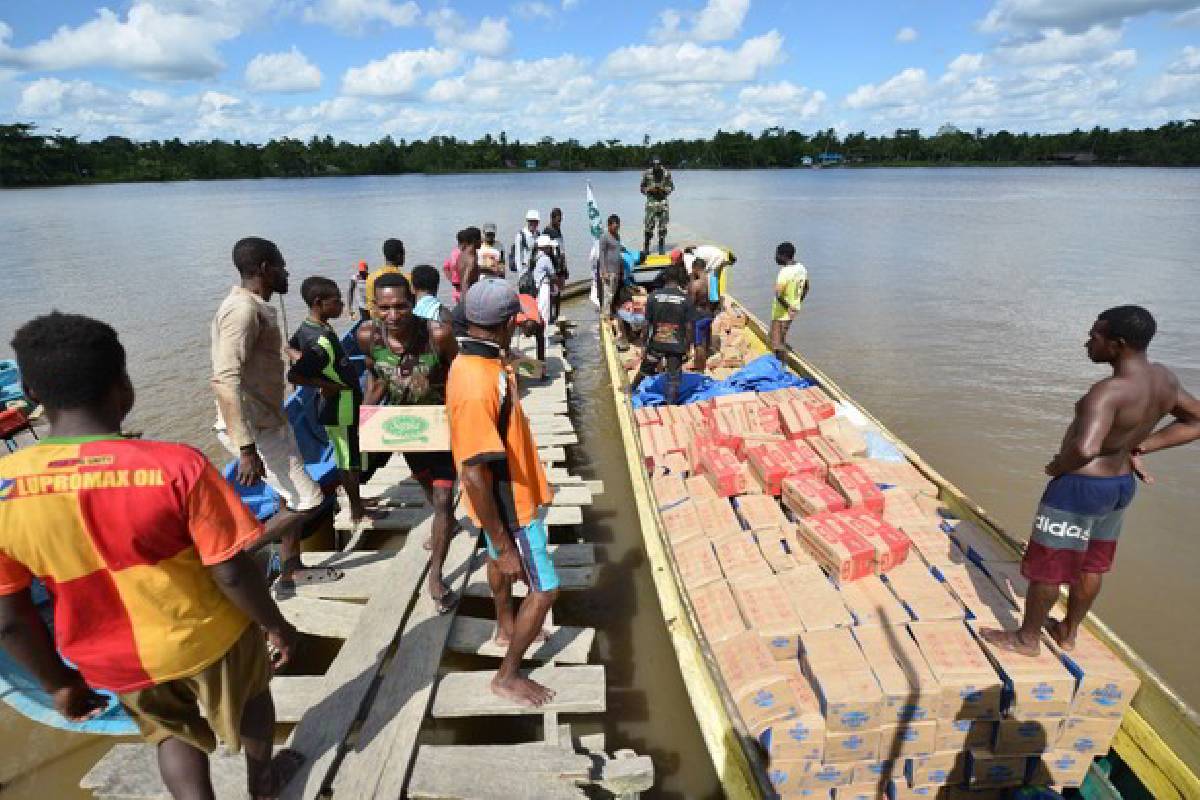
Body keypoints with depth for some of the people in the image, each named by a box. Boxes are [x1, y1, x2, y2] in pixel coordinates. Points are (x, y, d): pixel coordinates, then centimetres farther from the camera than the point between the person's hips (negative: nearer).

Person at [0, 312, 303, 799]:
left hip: (113, 662, 3)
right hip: (205, 638, -2)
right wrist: (276, 626, -4)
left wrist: (58, 682, 9)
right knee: (248, 698, 29)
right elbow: (232, 574, -22)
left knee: (170, 729, 31)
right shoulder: (176, 466, -29)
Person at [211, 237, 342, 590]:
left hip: (269, 421, 10)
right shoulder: (243, 309, -21)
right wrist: (247, 449, -32)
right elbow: (225, 381, -29)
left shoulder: (255, 306, 10)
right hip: (254, 429, -10)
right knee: (308, 502, -5)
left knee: (290, 498, 19)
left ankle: (292, 570, 33)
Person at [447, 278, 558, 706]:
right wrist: (505, 545, -25)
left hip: (508, 493, 10)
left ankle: (506, 627, 56)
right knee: (545, 589, 4)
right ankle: (508, 676, 23)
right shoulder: (477, 385, -35)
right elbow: (475, 474, -32)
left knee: (497, 560, 30)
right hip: (508, 504, -10)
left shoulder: (477, 362, -3)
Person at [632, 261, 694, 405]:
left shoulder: (654, 296, -5)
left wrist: (644, 343, 7)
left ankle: (632, 390, 43)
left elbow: (647, 324, -2)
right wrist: (687, 346, 3)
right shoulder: (686, 299, -8)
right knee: (673, 378, 4)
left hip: (656, 344, 2)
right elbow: (689, 327, -7)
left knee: (645, 369, 23)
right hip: (677, 346, -2)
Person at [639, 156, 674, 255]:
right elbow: (642, 188, 5)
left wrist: (664, 189, -13)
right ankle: (646, 247, 7)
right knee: (649, 225, -4)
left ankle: (662, 248, 14)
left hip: (663, 201, 1)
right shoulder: (647, 174, -4)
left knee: (663, 226, 4)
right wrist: (650, 190, -15)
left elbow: (671, 186, 7)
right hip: (651, 201, -1)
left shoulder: (667, 173, -1)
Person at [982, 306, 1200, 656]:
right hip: (1121, 484, 9)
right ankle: (1068, 632, 42)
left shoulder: (1110, 391, -31)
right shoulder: (1164, 378, -3)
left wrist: (1057, 466, -23)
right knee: (1091, 565, 23)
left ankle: (1027, 637, 27)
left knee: (1046, 566, 10)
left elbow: (1085, 448, -45)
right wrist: (1141, 446, 5)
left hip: (1079, 487, -9)